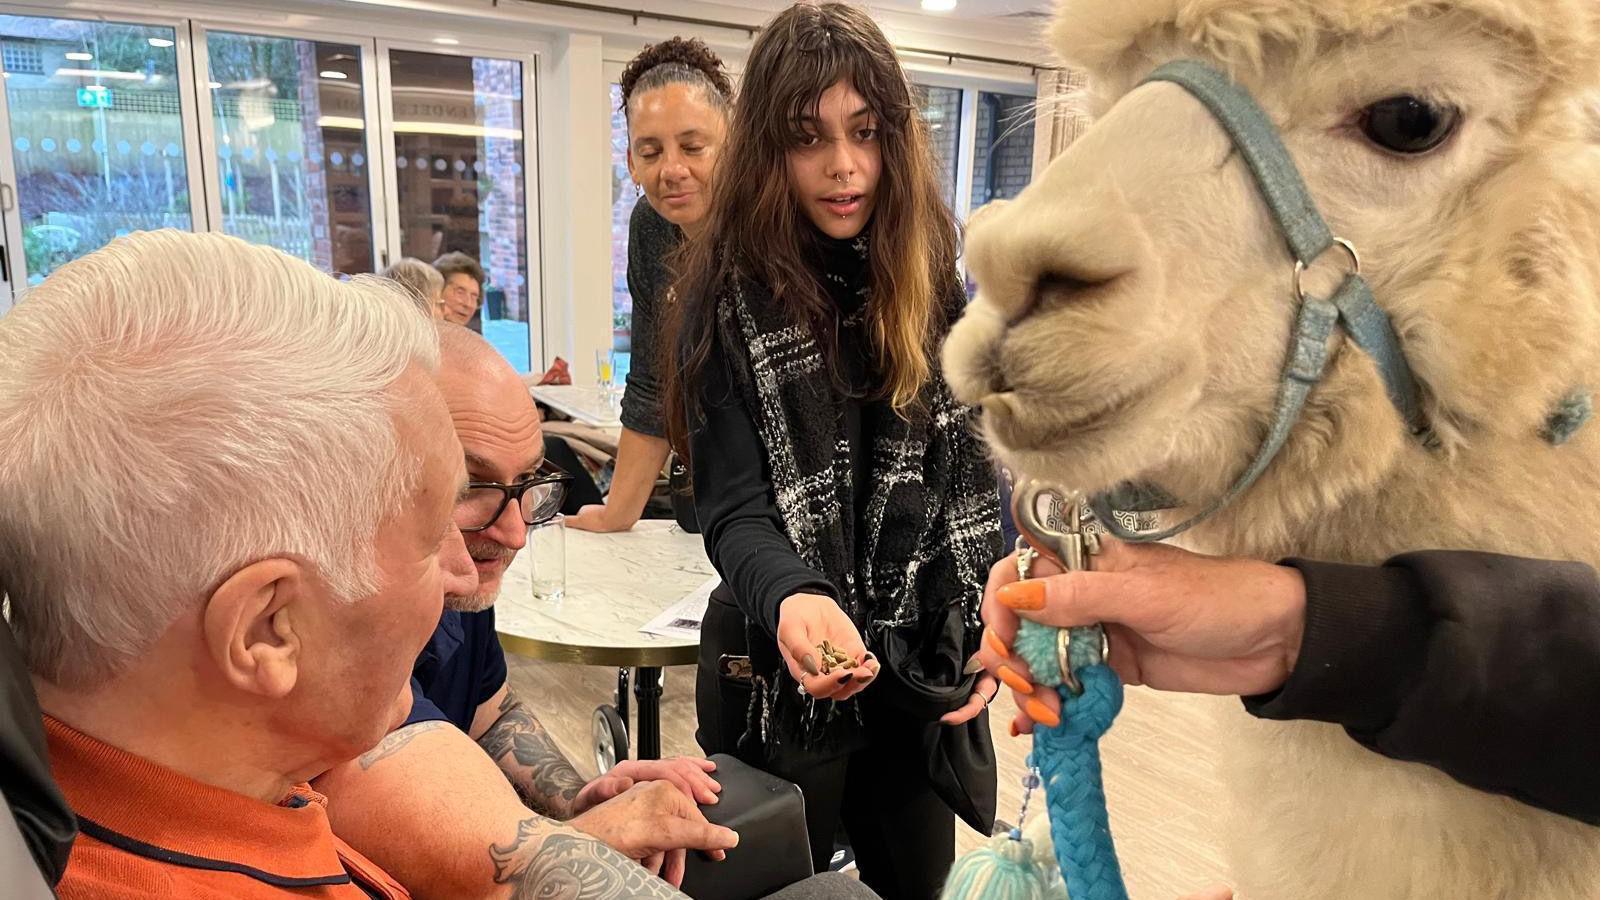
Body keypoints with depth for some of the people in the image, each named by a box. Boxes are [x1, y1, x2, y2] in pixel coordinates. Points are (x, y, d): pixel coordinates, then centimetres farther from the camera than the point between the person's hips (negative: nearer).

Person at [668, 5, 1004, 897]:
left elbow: (973, 472, 4)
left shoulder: (934, 274, -1)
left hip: (924, 668, 4)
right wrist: (791, 597, -37)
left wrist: (992, 621, -6)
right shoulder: (733, 296, -12)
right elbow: (734, 513, -17)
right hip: (782, 675, -3)